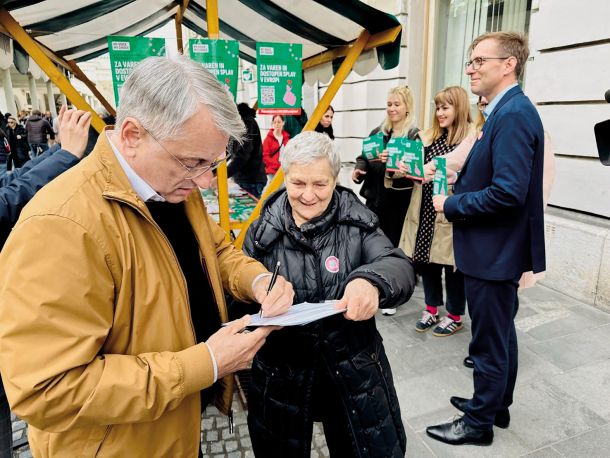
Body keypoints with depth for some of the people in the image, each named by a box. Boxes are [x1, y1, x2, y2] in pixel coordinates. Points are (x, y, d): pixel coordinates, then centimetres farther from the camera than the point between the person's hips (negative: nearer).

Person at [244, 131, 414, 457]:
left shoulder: (357, 221, -7)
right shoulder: (263, 231, -6)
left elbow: (401, 268, -17)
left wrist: (372, 282, -39)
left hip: (354, 373, 0)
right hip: (281, 378, 1)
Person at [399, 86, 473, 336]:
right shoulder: (430, 136, 12)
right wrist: (404, 167, -4)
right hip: (426, 210, 6)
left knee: (452, 264, 8)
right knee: (426, 260, 14)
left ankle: (455, 316, 26)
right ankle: (431, 309, 32)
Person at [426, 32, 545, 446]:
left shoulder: (514, 114, -20)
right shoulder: (506, 111, 10)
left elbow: (508, 192, -28)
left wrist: (451, 205, -16)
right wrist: (458, 186, 1)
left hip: (495, 253, -10)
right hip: (497, 250, 10)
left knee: (490, 342, 6)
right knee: (501, 334, 22)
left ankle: (479, 423, 26)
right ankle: (496, 405, 41)